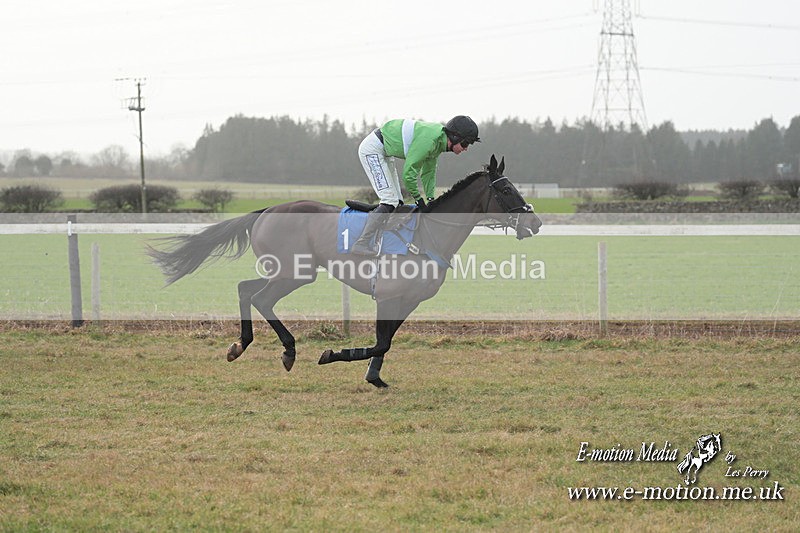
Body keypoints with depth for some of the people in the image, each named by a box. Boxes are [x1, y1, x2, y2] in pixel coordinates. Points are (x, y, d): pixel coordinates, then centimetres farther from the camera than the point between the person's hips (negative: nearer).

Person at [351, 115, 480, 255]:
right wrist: (418, 198, -13)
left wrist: (430, 199, 8)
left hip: (384, 153, 11)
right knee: (390, 201, -16)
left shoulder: (439, 140, 3)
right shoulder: (428, 140, -29)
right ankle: (362, 244, -18)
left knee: (397, 202, 8)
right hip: (372, 149, -11)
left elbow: (428, 171, 15)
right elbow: (409, 171, -25)